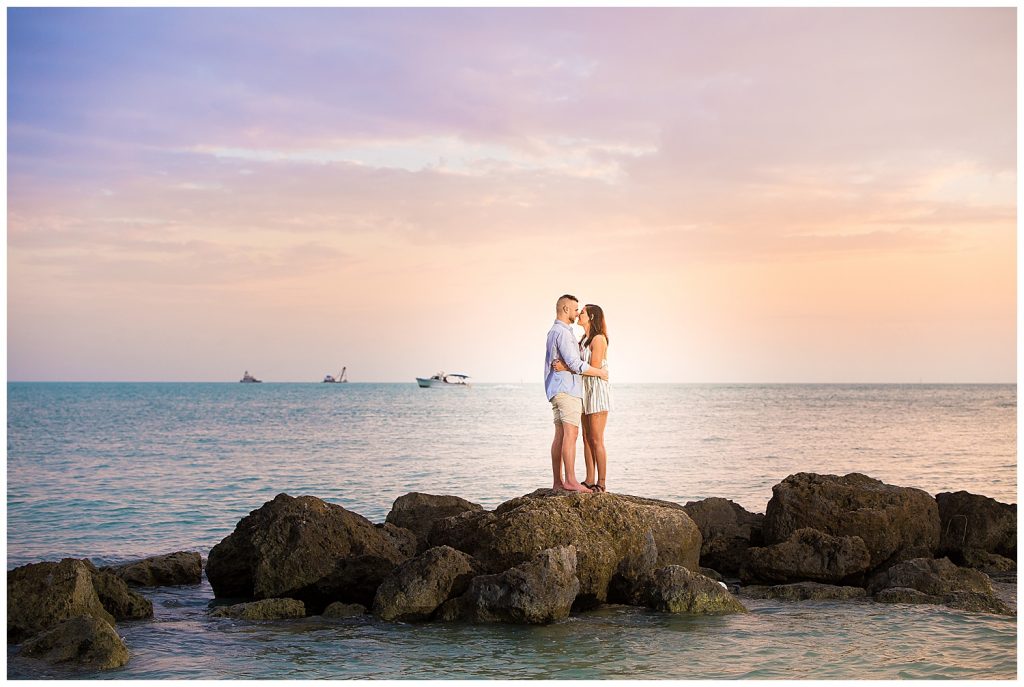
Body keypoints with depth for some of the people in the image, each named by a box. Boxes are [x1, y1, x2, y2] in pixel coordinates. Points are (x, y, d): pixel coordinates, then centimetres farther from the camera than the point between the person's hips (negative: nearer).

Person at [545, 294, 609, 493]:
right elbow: (575, 365, -18)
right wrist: (600, 372, -7)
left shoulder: (554, 331, 21)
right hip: (567, 389, -10)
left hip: (557, 390, 10)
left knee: (560, 436, 7)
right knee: (570, 434, -14)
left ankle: (557, 482, 5)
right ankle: (570, 480, -18)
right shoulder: (563, 332, -12)